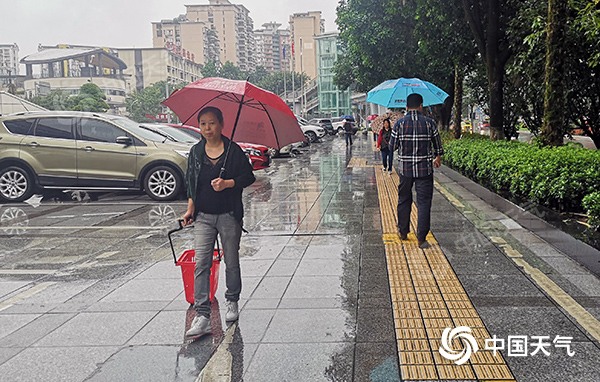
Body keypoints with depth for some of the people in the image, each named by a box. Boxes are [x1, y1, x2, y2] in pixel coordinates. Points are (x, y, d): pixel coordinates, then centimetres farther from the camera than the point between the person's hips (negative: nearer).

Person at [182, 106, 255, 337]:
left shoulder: (233, 150, -3)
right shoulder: (195, 152, 6)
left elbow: (249, 177, -2)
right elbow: (190, 183, 13)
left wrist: (228, 183, -18)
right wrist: (190, 208, 4)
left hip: (229, 215, -2)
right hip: (203, 216, 2)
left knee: (231, 262, 11)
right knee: (201, 264, -7)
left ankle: (232, 302, 33)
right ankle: (202, 316, -7)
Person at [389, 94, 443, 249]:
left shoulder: (399, 123, -3)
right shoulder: (429, 122, -4)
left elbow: (392, 146, 1)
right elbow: (438, 144, 7)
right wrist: (438, 157, 27)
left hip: (405, 168, 2)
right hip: (425, 169, -2)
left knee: (404, 200, 18)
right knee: (424, 203, 2)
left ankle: (403, 232, 29)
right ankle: (421, 239, 2)